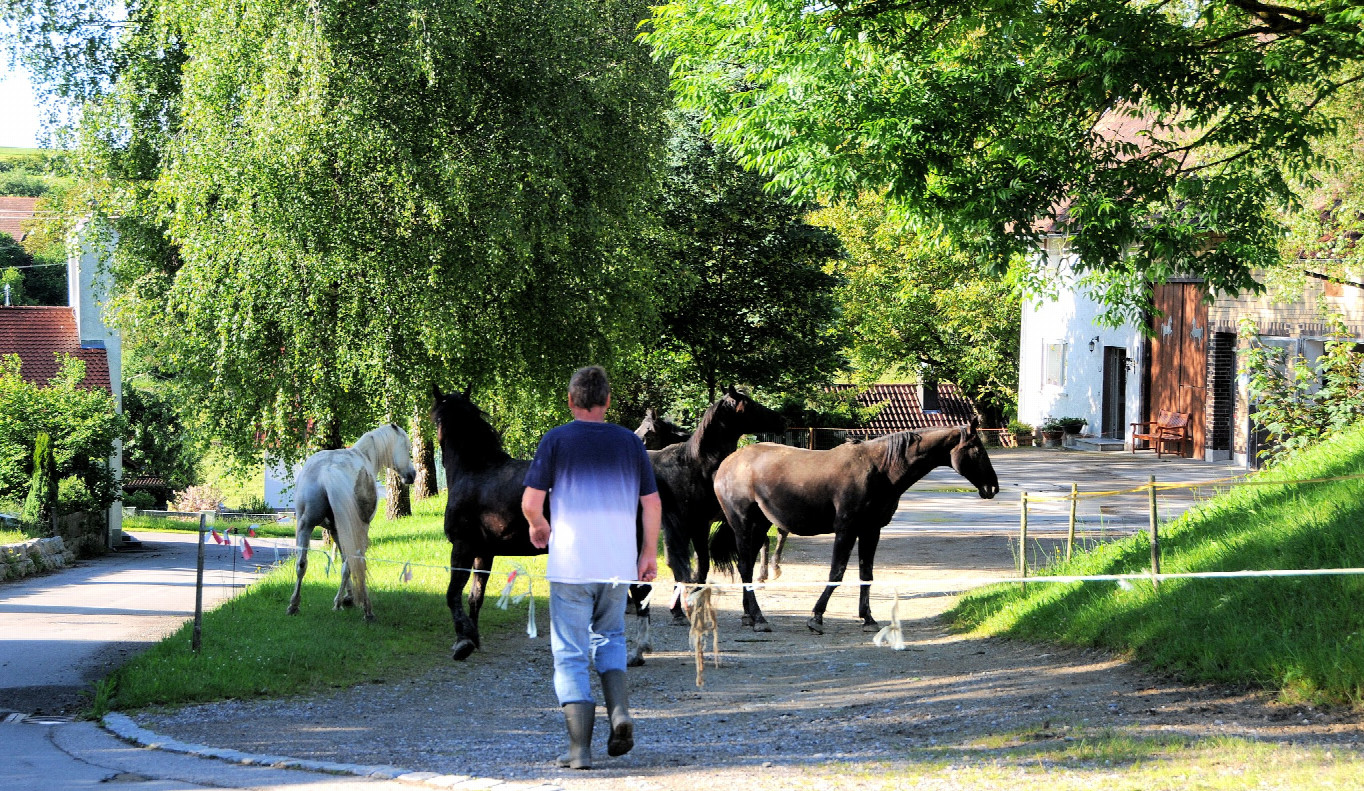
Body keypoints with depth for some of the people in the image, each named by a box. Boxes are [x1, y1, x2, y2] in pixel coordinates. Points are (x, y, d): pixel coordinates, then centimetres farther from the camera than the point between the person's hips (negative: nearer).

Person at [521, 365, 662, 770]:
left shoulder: (556, 440, -3)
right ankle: (620, 709, 1)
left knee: (571, 655, 3)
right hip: (619, 562, 3)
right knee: (609, 636, 24)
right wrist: (650, 551, 16)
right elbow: (652, 503, 5)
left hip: (570, 565, -3)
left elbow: (530, 502, -7)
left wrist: (539, 527, 13)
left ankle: (580, 748, -2)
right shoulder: (629, 441, 6)